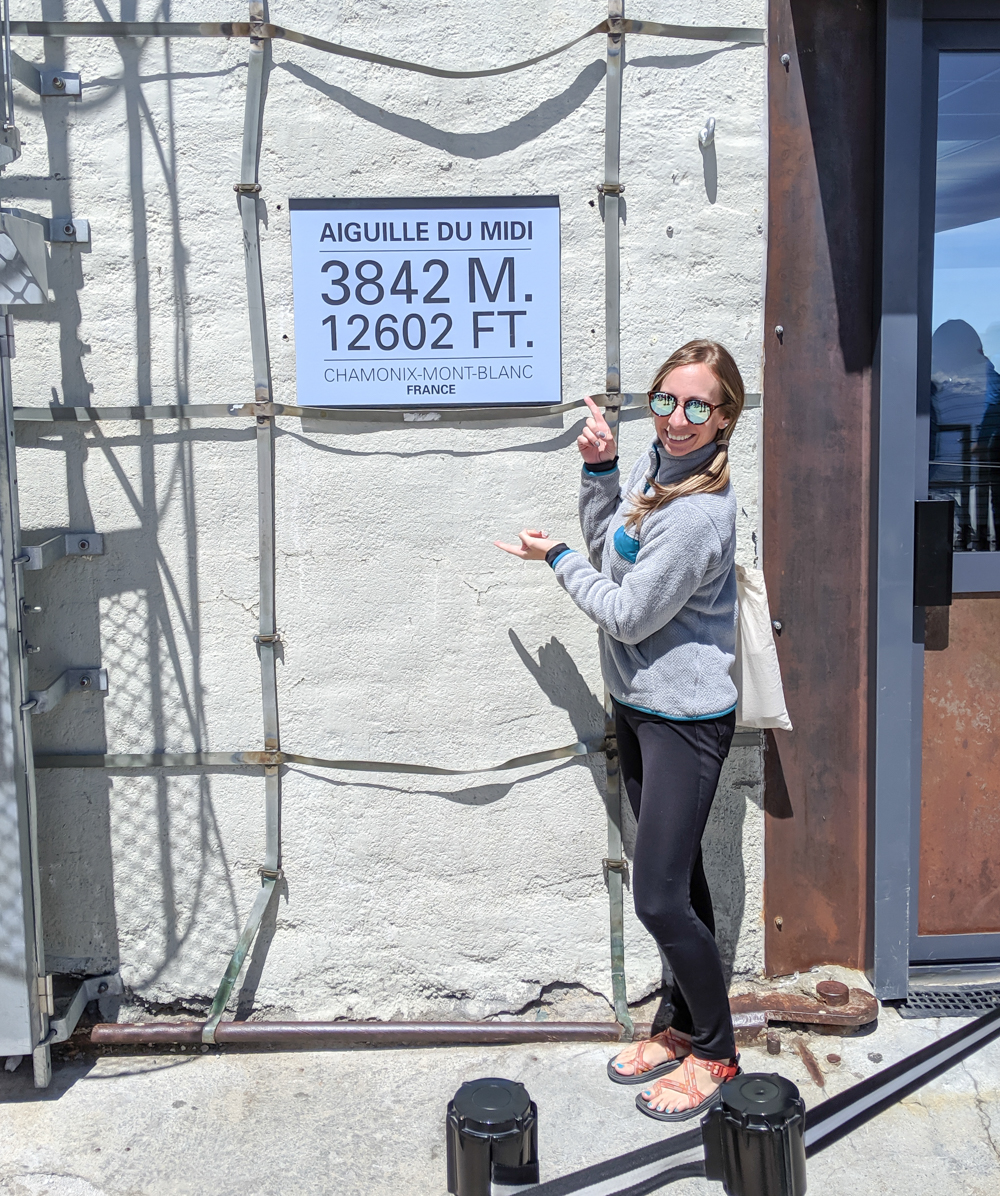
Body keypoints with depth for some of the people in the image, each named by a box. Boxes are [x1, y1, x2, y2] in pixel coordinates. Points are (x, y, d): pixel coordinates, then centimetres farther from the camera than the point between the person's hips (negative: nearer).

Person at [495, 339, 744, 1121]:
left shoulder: (701, 512, -25)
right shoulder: (655, 462, 2)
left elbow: (629, 615, -19)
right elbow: (610, 549, 14)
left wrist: (556, 558, -5)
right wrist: (599, 470, -1)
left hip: (685, 718, -9)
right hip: (639, 703, 9)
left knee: (661, 899, -4)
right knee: (677, 881, 19)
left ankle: (716, 1052, 19)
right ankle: (689, 1026, 35)